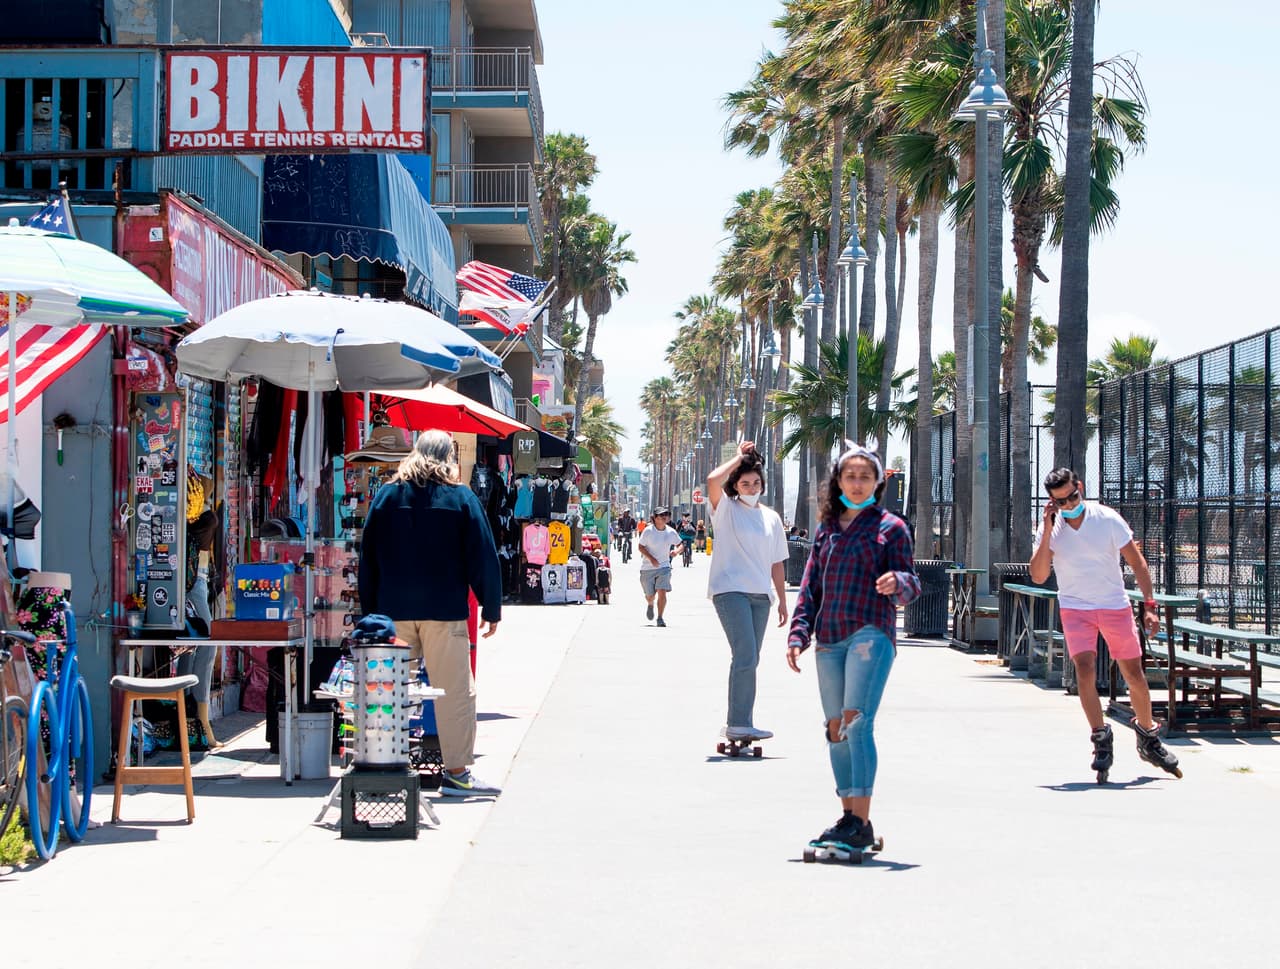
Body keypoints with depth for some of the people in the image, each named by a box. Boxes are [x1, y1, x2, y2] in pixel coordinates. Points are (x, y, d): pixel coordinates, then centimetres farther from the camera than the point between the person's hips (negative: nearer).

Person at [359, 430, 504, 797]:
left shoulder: (386, 496, 8)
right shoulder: (461, 498, -1)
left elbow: (368, 557, 10)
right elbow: (482, 557, -2)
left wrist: (369, 611, 15)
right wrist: (491, 609, 4)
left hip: (393, 612, 3)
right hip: (444, 613, -3)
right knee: (454, 692, 0)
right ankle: (457, 772, -1)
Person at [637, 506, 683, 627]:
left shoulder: (671, 532, -2)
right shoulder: (648, 531, -10)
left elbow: (679, 545, 12)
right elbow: (640, 547, -7)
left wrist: (676, 550, -12)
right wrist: (651, 558, -20)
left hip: (664, 567, 1)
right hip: (647, 567, -1)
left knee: (662, 592, -16)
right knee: (650, 595, 8)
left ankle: (660, 618, -5)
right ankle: (650, 605, 46)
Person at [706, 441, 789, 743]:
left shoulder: (771, 518, 16)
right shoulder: (726, 509, 1)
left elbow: (777, 563, 19)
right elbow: (713, 480, -19)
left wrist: (782, 600, 16)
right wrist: (739, 458, -5)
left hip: (760, 594, 6)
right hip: (730, 591, -6)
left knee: (749, 660, 9)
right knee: (746, 656, -18)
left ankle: (736, 723, 16)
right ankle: (740, 724, -19)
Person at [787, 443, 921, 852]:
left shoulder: (890, 527, 4)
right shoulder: (826, 529, 18)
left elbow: (910, 585, -2)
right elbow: (810, 587, 19)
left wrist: (898, 583, -25)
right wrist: (798, 633, 7)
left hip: (870, 633, -6)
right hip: (829, 639, 6)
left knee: (856, 721, -17)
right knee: (835, 728, 6)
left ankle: (862, 822, -19)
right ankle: (848, 815, 12)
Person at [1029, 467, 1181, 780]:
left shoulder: (1108, 519, -10)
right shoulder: (1050, 529, -6)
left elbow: (1137, 562, -4)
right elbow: (1038, 576, -14)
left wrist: (1149, 605, -11)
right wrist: (1047, 531, -21)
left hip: (1115, 606, 0)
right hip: (1075, 608, 0)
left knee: (1135, 675, 3)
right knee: (1084, 668, -21)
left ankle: (1148, 738, 24)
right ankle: (1101, 739, -12)